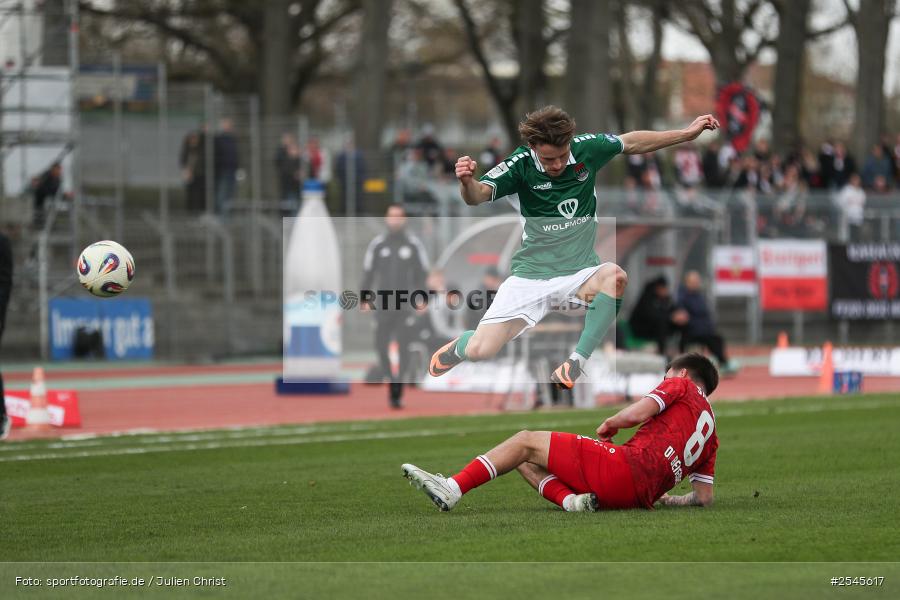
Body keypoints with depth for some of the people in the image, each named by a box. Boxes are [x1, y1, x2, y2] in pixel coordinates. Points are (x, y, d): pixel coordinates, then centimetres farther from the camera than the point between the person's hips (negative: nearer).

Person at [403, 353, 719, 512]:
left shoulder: (681, 385, 12)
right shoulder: (711, 428, 30)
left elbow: (637, 413, -8)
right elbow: (704, 497, 22)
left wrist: (608, 425, 11)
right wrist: (661, 497, 36)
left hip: (624, 469, -7)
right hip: (642, 497, 7)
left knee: (526, 442, 1)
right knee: (524, 462, 16)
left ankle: (453, 488, -16)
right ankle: (571, 499, -14)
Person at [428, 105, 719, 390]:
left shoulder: (586, 148, -5)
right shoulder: (521, 164, -13)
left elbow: (633, 142, 13)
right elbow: (477, 196, -25)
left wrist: (688, 133, 14)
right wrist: (467, 182, -49)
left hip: (580, 274, 2)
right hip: (530, 278, -1)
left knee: (615, 275, -35)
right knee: (481, 349, -12)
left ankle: (576, 363, -26)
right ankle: (461, 345, 28)